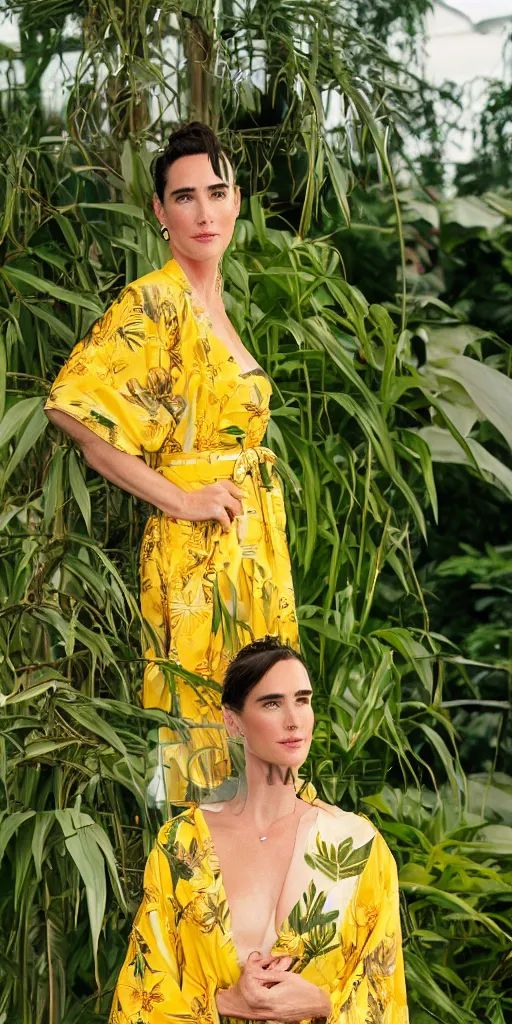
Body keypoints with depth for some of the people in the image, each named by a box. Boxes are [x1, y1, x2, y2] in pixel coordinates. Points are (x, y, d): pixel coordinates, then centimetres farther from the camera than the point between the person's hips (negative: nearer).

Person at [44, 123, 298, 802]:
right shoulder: (155, 301, -12)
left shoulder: (214, 300, 14)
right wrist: (179, 499, -18)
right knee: (203, 715, -7)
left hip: (252, 537, 8)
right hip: (196, 545, -8)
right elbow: (74, 407, -22)